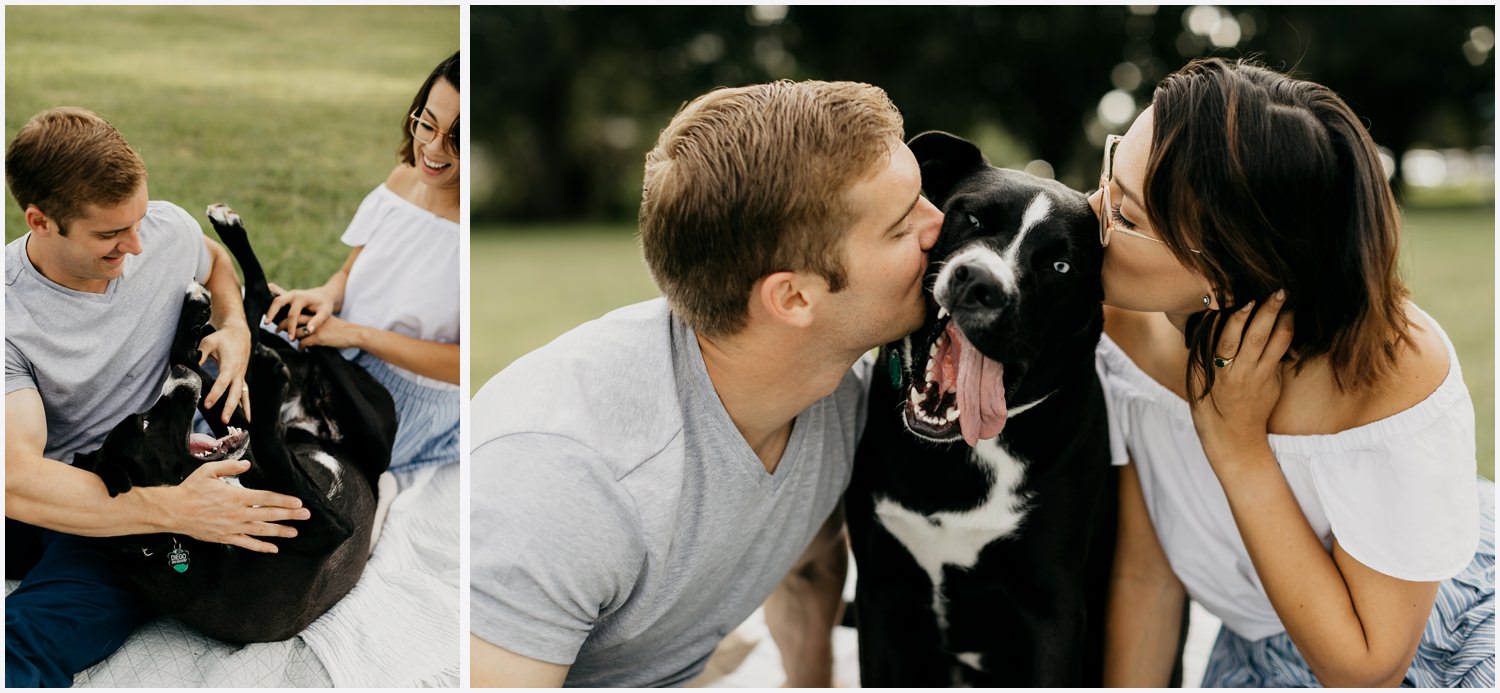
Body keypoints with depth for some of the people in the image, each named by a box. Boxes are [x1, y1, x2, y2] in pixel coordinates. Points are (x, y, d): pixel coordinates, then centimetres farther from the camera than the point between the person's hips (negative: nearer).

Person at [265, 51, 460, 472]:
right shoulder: (403, 178, -1)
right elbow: (351, 272, 11)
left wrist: (358, 334, -19)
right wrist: (327, 296, -13)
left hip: (410, 401, -7)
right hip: (341, 357, 7)